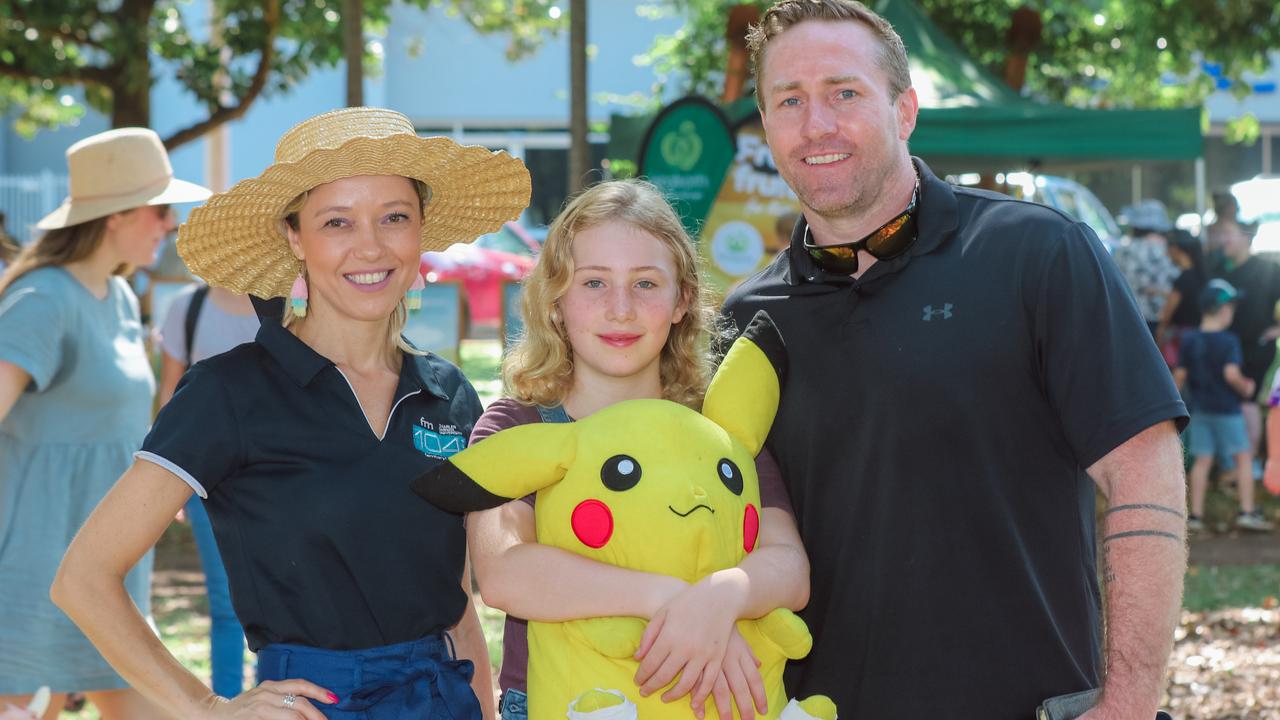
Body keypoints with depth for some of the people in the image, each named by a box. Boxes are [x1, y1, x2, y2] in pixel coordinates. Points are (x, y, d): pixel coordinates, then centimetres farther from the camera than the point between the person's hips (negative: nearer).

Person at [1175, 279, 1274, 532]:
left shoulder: (1189, 340, 1)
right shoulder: (1228, 341, -14)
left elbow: (1180, 374, 2)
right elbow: (1231, 374, -23)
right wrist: (1246, 388, -5)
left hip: (1199, 408, 5)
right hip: (1226, 408, -5)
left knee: (1202, 461, 9)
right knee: (1244, 457, 5)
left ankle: (1196, 514, 8)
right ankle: (1247, 511, 0)